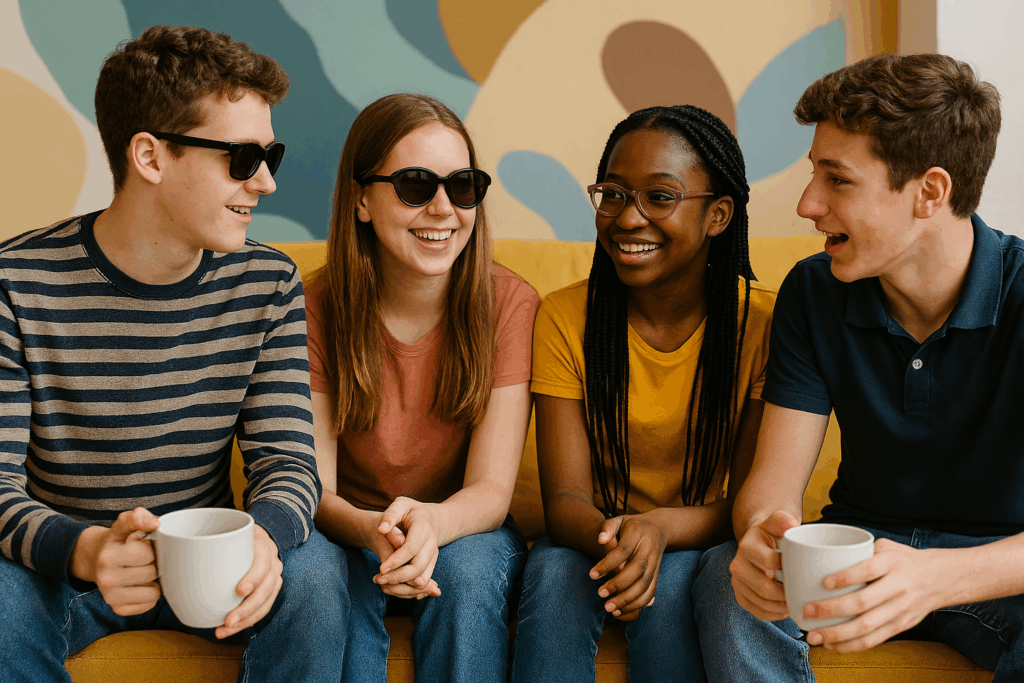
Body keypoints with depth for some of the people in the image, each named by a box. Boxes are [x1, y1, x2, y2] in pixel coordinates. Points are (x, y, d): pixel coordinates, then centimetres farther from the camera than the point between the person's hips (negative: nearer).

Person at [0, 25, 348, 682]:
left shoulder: (268, 283, -5)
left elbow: (288, 458, -9)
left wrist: (262, 535, -33)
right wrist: (87, 549, -39)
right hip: (60, 563, -2)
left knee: (314, 569, -27)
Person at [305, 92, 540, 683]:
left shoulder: (509, 303, -14)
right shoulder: (317, 309, -12)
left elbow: (491, 490, -18)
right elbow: (313, 489, -15)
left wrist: (431, 522, -41)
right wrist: (373, 530, -39)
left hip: (466, 530, 0)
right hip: (353, 530, 0)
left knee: (467, 568, -32)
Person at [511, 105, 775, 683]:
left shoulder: (764, 322, -12)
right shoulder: (565, 319, -6)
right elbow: (565, 496, -11)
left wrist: (661, 528, -32)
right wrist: (610, 534, -35)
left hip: (706, 543, -1)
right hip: (596, 535, 1)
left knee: (669, 583, -32)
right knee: (554, 572, -30)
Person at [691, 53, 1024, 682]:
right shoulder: (813, 293, -5)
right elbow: (775, 481, -10)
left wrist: (937, 577, -47)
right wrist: (762, 536, -35)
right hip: (859, 548, 2)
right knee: (726, 577, -28)